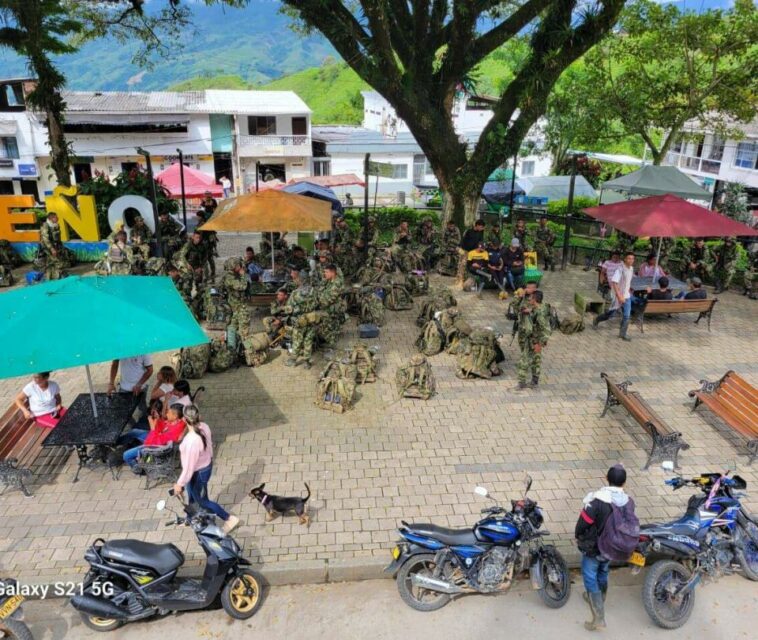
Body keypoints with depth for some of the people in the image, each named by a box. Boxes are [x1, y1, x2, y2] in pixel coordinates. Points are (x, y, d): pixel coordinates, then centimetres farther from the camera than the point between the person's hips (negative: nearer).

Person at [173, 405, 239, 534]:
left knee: (202, 501, 17)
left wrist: (180, 484, -14)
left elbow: (189, 467, -28)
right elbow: (209, 445, 3)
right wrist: (209, 459, 21)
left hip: (198, 473, -8)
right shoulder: (204, 427, -16)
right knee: (192, 496, 32)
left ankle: (229, 519, 26)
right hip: (207, 466, 8)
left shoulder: (192, 441, -39)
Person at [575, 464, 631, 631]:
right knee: (602, 575, 28)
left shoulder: (597, 500, -32)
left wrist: (578, 537, -1)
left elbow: (582, 523, -22)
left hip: (592, 548, -5)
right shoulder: (628, 502, -14)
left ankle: (599, 618, 9)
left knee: (590, 580, 9)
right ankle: (598, 601, 50)